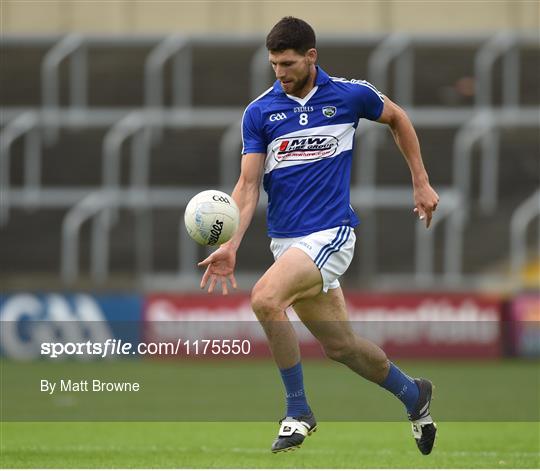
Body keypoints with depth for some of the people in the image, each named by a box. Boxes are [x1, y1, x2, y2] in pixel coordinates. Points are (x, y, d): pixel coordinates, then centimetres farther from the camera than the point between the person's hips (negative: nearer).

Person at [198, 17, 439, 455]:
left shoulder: (351, 95, -4)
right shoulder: (259, 112, 1)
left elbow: (397, 118, 16)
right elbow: (248, 185, -2)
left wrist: (421, 182, 16)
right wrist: (231, 245, -15)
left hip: (331, 233, -4)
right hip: (285, 239, 4)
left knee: (266, 297, -28)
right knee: (341, 346, 10)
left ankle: (298, 410, -14)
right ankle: (412, 394, 36)